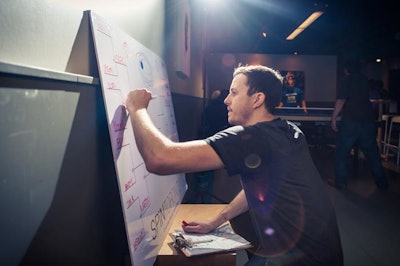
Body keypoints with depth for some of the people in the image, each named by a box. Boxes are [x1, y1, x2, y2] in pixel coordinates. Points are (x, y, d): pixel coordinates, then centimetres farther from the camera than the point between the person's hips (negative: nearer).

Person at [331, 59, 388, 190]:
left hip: (350, 121, -6)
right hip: (368, 120, 6)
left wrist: (334, 118, -9)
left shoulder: (347, 80, -5)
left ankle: (341, 182, 6)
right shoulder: (365, 80, 12)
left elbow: (340, 101, -13)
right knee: (372, 152, 13)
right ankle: (381, 181, 20)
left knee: (342, 152, 4)